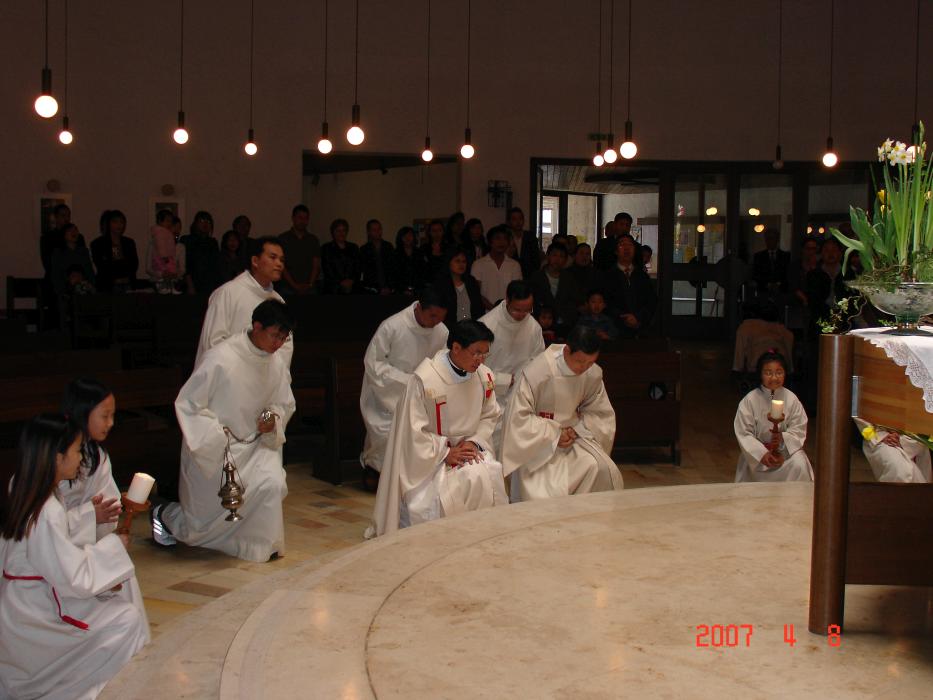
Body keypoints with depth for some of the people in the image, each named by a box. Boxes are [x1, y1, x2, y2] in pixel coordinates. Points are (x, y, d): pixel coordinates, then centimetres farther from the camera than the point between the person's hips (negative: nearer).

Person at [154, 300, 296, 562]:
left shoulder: (277, 364, -5)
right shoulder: (220, 359, -23)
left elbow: (284, 404, 11)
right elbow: (186, 404, -17)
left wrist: (274, 418, -11)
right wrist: (217, 434, -22)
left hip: (253, 443, 5)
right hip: (214, 449, -5)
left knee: (272, 483, -25)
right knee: (202, 523, 4)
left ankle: (262, 545, -3)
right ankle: (165, 514, 37)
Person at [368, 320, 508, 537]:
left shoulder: (484, 376, -4)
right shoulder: (424, 379, -21)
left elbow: (489, 416, 8)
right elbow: (414, 431, -15)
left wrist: (474, 442, -10)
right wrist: (446, 453, -19)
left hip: (465, 447, 5)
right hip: (428, 456, -4)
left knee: (488, 477, -24)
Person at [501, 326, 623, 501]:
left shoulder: (594, 374, -7)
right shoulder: (536, 372, -22)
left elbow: (600, 413, 5)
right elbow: (518, 418, -18)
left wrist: (576, 429, -14)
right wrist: (554, 434, -21)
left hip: (572, 435, 5)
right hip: (537, 442, -4)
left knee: (604, 470, -18)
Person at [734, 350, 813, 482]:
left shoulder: (791, 399, -6)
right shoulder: (749, 400, -10)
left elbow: (799, 429, -4)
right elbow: (743, 433, -11)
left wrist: (783, 438, -26)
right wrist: (761, 453, -24)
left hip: (786, 449, 1)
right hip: (756, 451, -1)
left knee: (799, 465, -27)